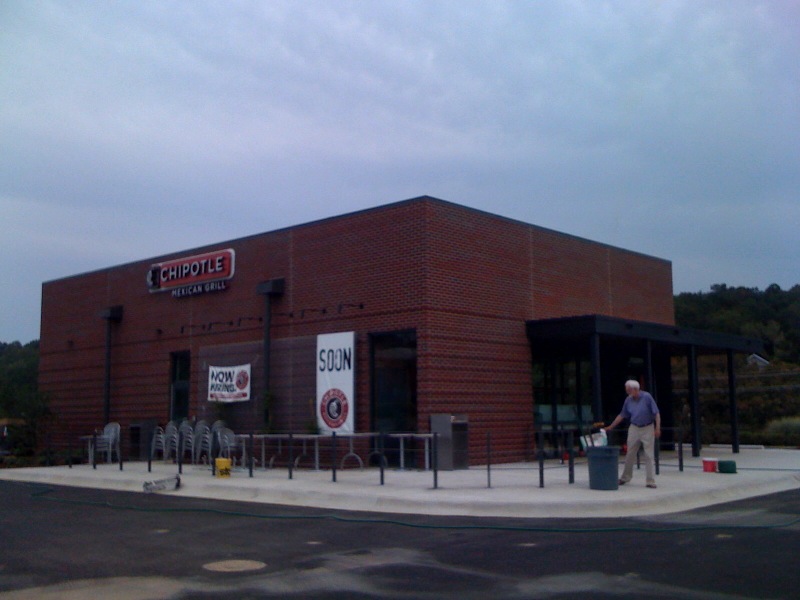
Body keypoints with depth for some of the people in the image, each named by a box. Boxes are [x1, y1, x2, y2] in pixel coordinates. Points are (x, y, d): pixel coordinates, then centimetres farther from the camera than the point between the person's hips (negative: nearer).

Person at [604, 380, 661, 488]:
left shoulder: (647, 397, -12)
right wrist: (610, 427, 10)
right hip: (634, 429, 4)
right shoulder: (628, 400, 2)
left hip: (647, 429, -4)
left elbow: (656, 413, -10)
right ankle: (625, 477, 22)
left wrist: (658, 428, -17)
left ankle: (651, 481, 1)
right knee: (630, 455, 9)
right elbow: (622, 415, 10)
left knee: (649, 456, -3)